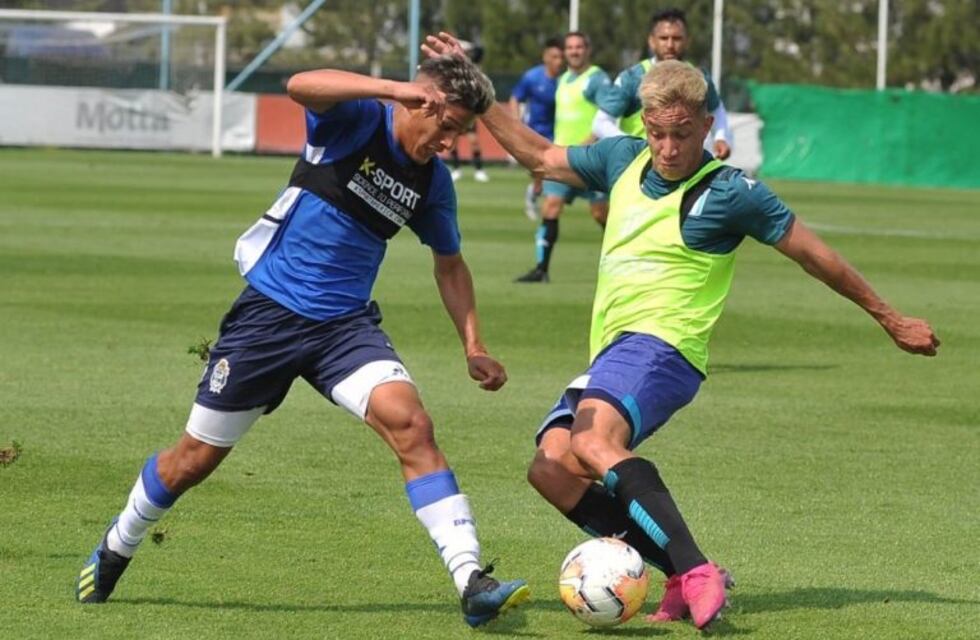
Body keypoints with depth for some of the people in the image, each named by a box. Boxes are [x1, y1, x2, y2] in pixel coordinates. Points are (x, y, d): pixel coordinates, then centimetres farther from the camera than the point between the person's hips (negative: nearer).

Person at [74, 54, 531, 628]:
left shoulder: (433, 180, 3)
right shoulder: (357, 119, -12)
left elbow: (449, 262, 19)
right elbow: (301, 85, -35)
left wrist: (474, 346, 10)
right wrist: (394, 89, -46)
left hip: (347, 324, 3)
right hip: (270, 312, -3)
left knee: (412, 425, -23)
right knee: (197, 457, 8)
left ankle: (471, 580, -26)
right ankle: (115, 551, 35)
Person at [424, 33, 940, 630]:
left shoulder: (730, 193, -4)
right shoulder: (623, 160, 13)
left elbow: (814, 254, 5)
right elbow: (539, 156, 28)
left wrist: (891, 319, 12)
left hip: (661, 346, -7)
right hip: (611, 353, 7)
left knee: (593, 440, -34)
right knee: (551, 466, -15)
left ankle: (695, 571, -42)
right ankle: (687, 578, -15)